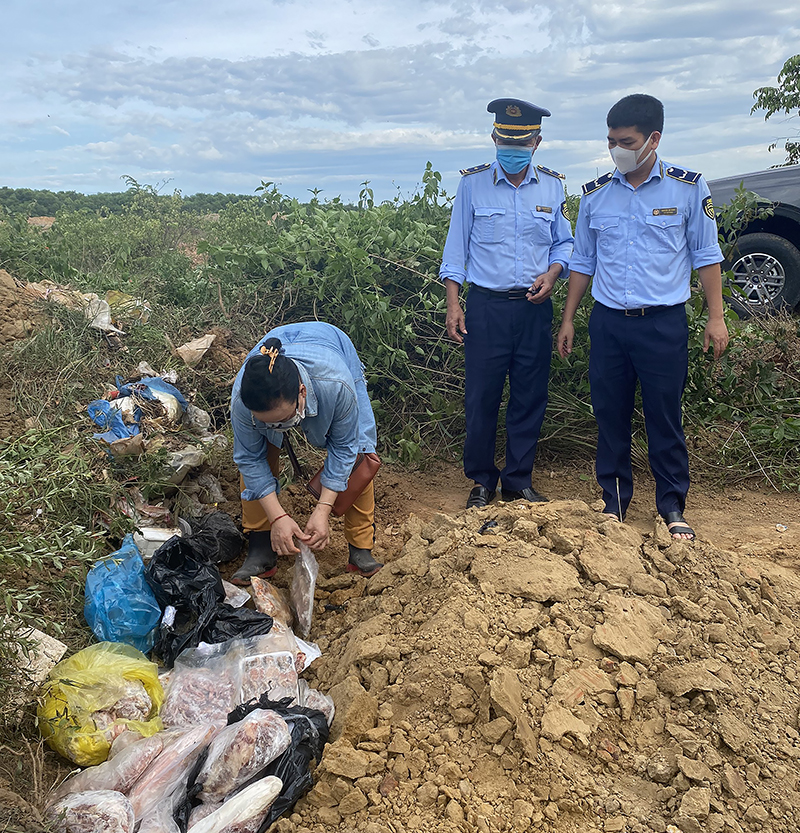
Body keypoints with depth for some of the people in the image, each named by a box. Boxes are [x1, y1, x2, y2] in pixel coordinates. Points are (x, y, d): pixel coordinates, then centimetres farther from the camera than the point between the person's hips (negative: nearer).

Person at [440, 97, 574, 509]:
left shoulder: (553, 185, 8)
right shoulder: (472, 183, 2)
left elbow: (564, 242, 15)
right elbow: (456, 246, 5)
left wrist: (553, 272, -7)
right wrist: (453, 304, -2)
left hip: (535, 308, 2)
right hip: (486, 306, -2)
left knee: (530, 397, 6)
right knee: (481, 397, -1)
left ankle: (519, 480, 21)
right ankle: (482, 479, 17)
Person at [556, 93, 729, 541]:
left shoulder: (689, 188, 0)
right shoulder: (595, 194, 6)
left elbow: (706, 255, 4)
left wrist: (716, 316, 0)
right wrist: (568, 319, 11)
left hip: (664, 322, -2)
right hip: (608, 321, 3)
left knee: (665, 416, 2)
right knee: (610, 414, 7)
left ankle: (673, 505, 17)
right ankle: (615, 500, 22)